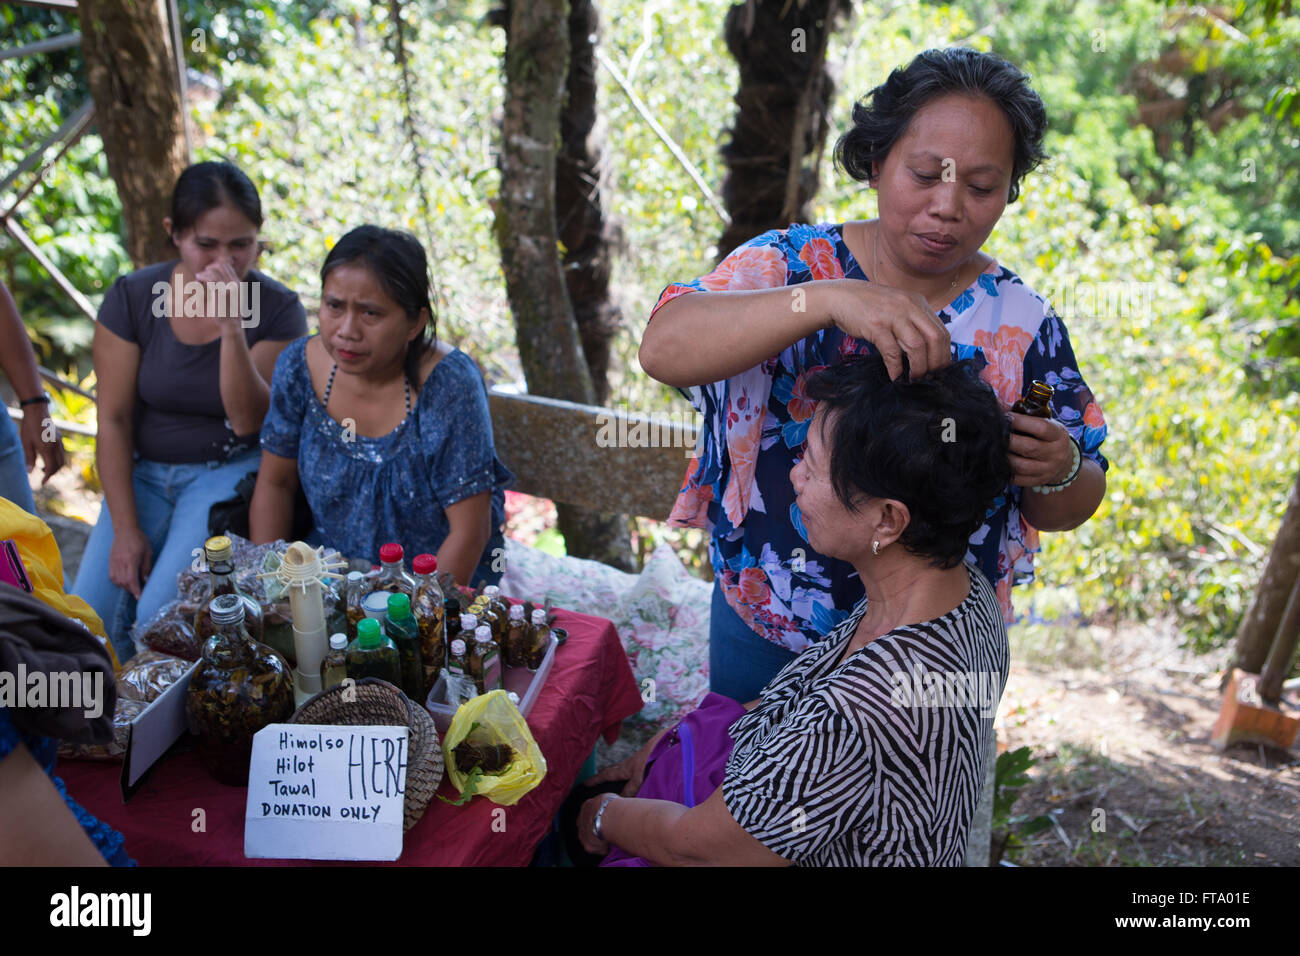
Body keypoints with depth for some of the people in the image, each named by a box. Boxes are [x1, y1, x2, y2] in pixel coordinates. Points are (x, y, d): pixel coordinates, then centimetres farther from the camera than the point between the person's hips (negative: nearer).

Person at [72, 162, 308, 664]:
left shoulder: (277, 309, -10)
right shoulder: (132, 298, -6)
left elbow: (247, 420, -17)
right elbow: (113, 420, -4)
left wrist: (233, 325, -30)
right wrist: (125, 528, -9)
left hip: (228, 471, -3)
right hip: (143, 472, 3)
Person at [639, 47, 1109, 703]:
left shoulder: (1023, 324, -7)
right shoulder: (792, 262, -11)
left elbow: (1069, 510, -2)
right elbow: (663, 348, -28)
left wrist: (1059, 474, -25)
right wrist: (828, 298, -40)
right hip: (761, 628, 0)